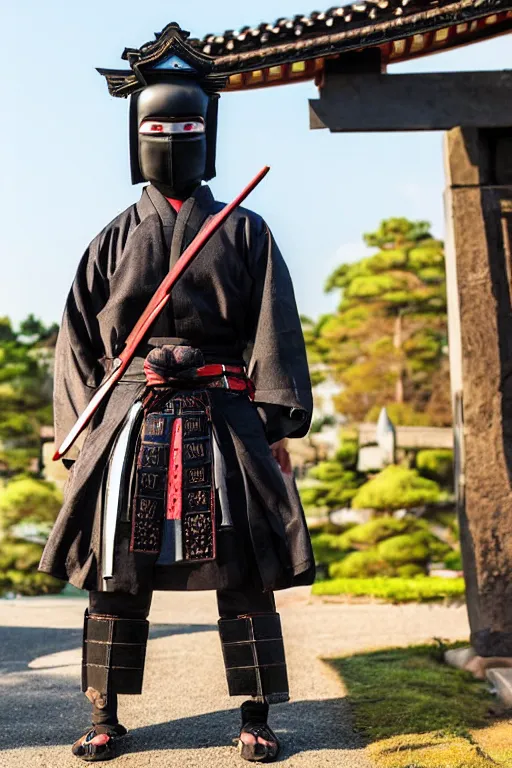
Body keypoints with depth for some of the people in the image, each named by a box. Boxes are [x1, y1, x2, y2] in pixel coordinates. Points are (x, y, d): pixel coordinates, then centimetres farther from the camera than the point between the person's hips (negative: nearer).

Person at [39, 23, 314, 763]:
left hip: (222, 423, -1)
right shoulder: (114, 241, 14)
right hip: (130, 425, 1)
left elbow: (275, 335, 4)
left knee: (244, 576, 0)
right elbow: (78, 343, 10)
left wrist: (278, 427, -5)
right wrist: (81, 435, 1)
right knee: (115, 577, 2)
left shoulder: (245, 233, 11)